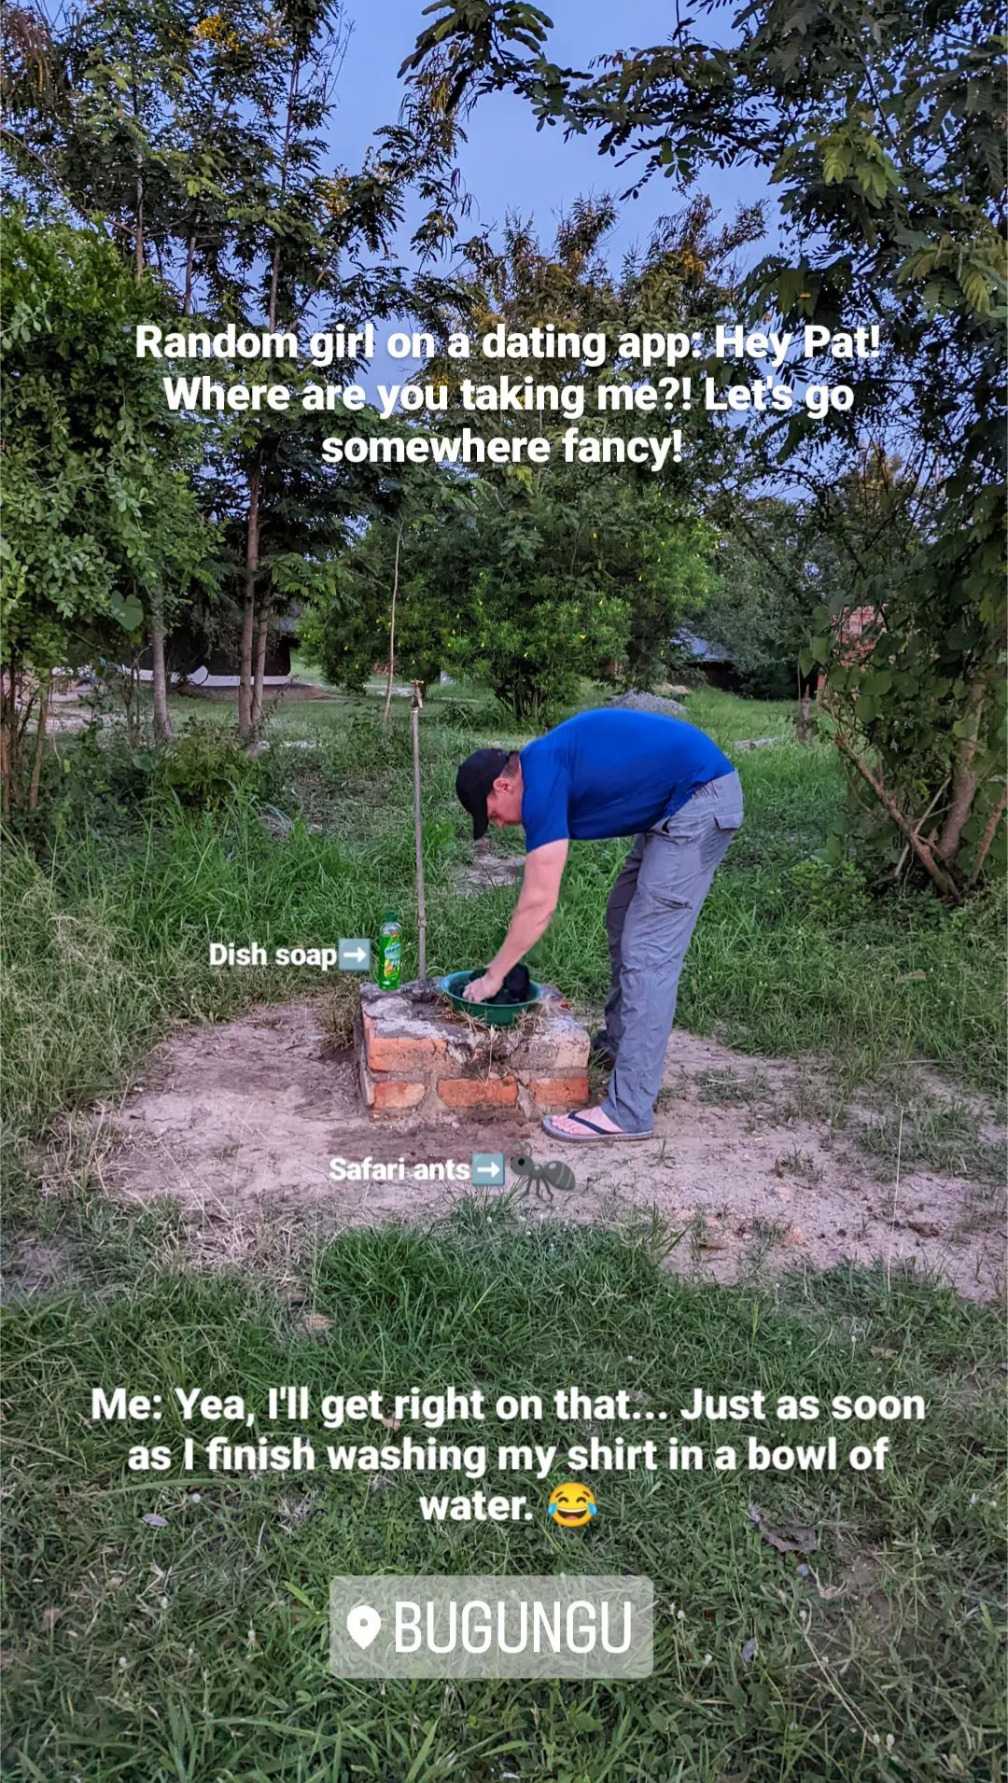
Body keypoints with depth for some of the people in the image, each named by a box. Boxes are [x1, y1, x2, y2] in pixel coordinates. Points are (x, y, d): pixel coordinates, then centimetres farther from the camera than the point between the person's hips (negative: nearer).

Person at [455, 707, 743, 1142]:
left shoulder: (541, 781, -17)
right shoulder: (543, 763, 12)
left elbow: (539, 905, -15)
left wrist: (493, 976, -5)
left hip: (699, 801, -11)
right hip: (679, 803, 11)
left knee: (647, 953, -11)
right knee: (623, 921, 19)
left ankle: (628, 1113, -8)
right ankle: (616, 1043, 35)